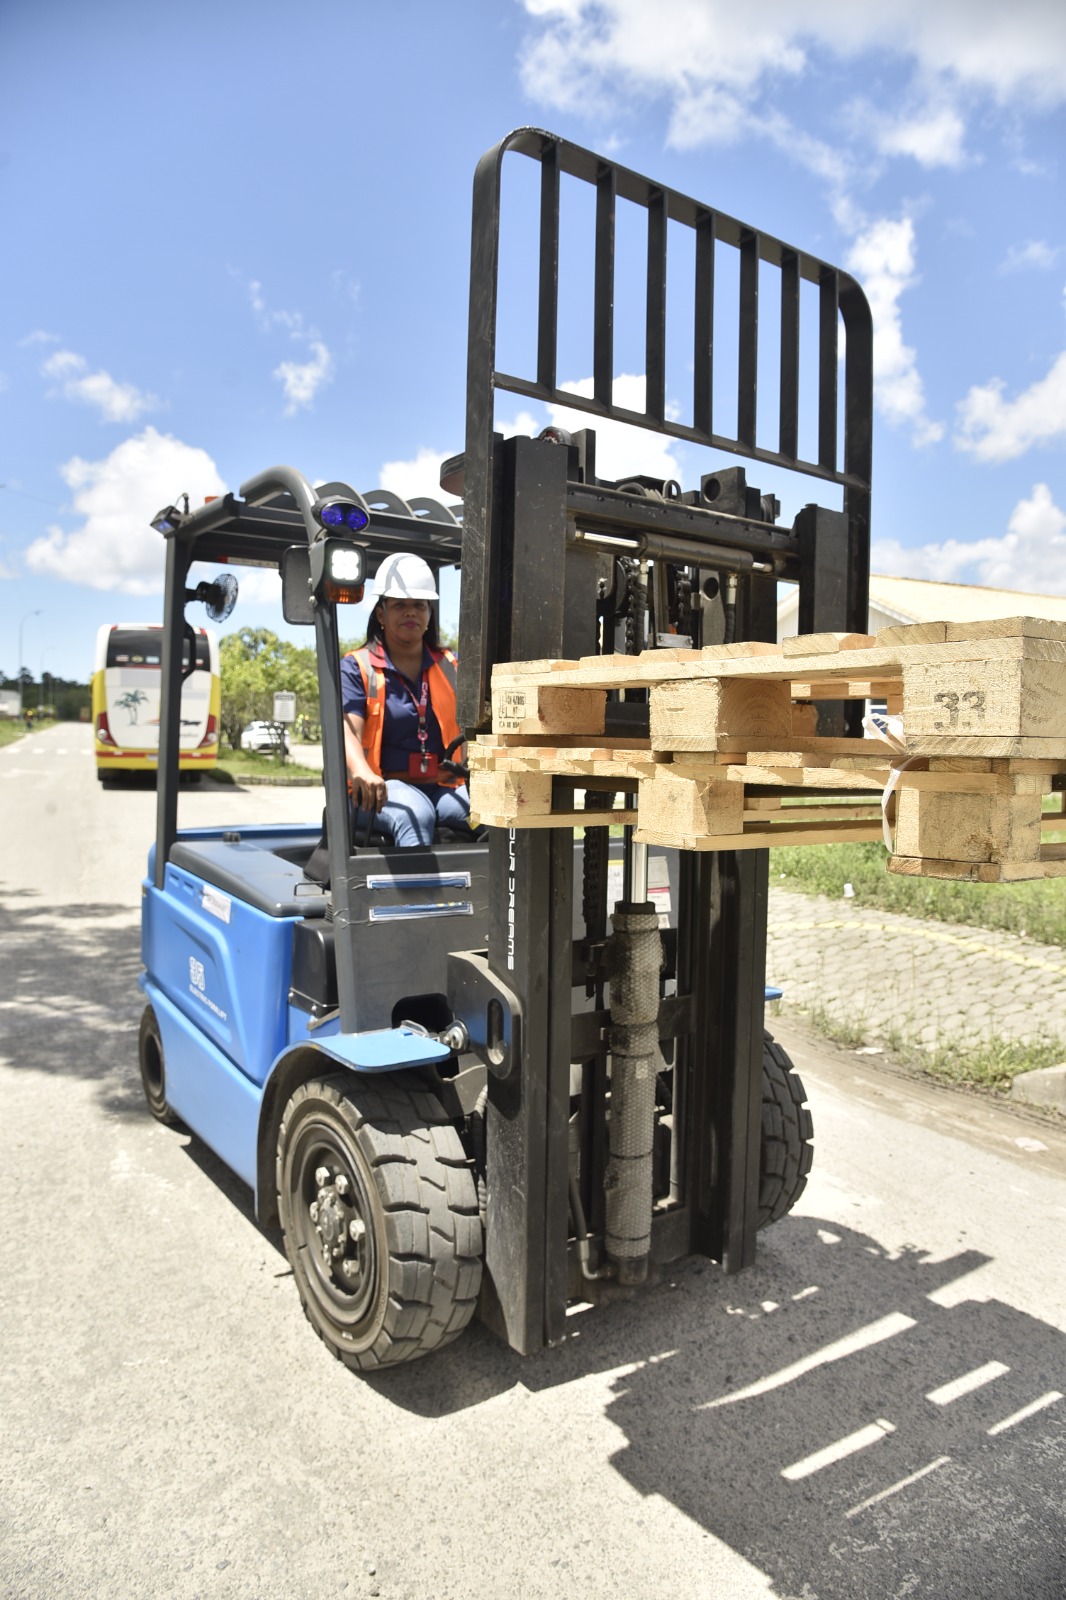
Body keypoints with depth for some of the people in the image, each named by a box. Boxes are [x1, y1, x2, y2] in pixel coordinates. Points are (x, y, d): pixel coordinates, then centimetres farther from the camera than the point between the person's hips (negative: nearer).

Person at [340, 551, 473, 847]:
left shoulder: (450, 667, 20)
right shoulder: (357, 668, 7)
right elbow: (348, 729, -9)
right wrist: (361, 772, -32)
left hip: (443, 787, 3)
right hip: (382, 789, -3)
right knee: (414, 815, -37)